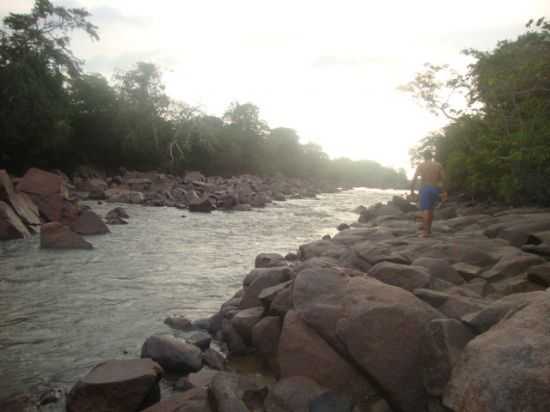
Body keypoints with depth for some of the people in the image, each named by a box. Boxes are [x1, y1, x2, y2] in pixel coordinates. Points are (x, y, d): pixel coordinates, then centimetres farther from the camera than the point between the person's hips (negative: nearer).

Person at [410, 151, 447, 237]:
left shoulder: (421, 165, 4)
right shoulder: (438, 165, 9)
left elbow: (414, 179, -4)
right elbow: (443, 179, 2)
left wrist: (412, 190, 1)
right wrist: (444, 191, 6)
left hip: (425, 188, -2)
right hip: (435, 189, 2)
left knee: (425, 210, -5)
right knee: (431, 209, 17)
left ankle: (426, 231, -16)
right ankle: (428, 229, 21)